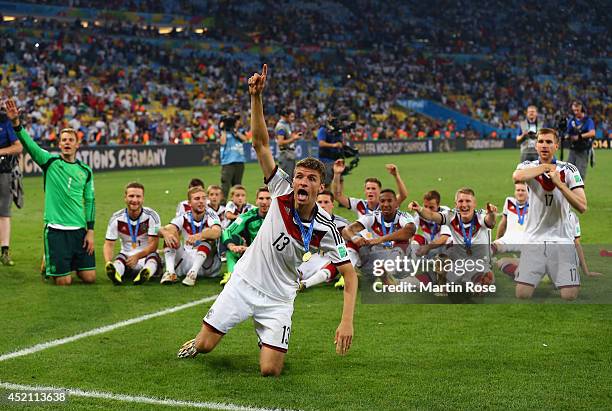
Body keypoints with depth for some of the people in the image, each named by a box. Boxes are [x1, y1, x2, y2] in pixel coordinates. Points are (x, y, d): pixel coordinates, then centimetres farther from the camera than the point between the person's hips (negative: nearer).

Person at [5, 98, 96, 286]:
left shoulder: (85, 170, 9)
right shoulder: (50, 161, 0)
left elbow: (90, 201, 11)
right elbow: (29, 144, -14)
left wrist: (90, 231, 4)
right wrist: (16, 123, -30)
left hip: (80, 230, 3)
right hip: (55, 229, -3)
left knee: (89, 278, 1)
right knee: (63, 281, -4)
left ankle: (71, 263, 33)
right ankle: (48, 263, 29)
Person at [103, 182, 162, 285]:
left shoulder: (151, 216, -6)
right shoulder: (116, 219, -2)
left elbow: (153, 245, -10)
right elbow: (109, 244, -4)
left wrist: (137, 256, -29)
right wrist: (108, 263, -26)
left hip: (147, 256, -1)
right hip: (126, 256, 1)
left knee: (153, 256, -35)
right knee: (120, 258, -32)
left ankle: (145, 274, -68)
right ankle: (115, 274, -66)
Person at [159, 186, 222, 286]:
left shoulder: (210, 217, -6)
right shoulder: (184, 219, 2)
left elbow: (217, 232, -30)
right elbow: (162, 230, -14)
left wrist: (198, 236, -50)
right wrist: (165, 233, -40)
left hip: (206, 263, -3)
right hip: (185, 261, 3)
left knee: (208, 233, -26)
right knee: (170, 234, -12)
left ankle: (193, 273, -36)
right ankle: (170, 272, -27)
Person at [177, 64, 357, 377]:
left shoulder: (326, 228, -15)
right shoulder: (281, 192, -13)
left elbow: (349, 274, -10)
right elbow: (260, 143, -16)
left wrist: (347, 321, -21)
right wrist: (256, 96, -28)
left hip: (278, 298, -1)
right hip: (244, 281, 1)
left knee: (270, 370, -9)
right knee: (205, 345, -1)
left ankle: (272, 342, 28)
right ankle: (197, 342, 39)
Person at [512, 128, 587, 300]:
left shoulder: (569, 170, 2)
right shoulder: (528, 166, 4)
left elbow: (582, 207, -8)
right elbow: (517, 177, -23)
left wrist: (559, 184, -17)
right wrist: (547, 166, -12)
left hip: (562, 240, 0)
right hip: (534, 240, 1)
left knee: (570, 296, -8)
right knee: (522, 294, -6)